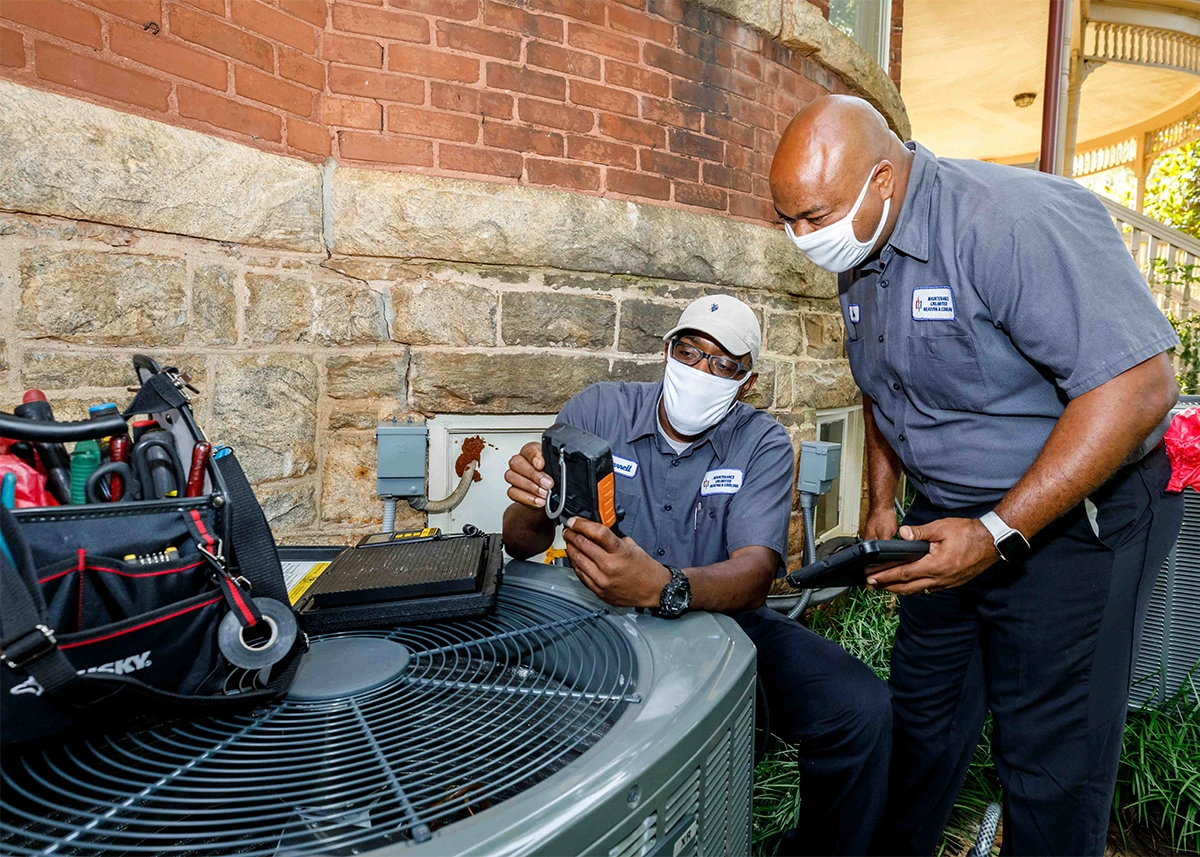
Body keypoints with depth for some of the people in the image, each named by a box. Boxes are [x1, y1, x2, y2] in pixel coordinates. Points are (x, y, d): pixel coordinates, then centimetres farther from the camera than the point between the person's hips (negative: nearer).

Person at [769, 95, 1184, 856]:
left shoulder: (1016, 219, -25)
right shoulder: (859, 257, 2)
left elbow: (1139, 385, -27)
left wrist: (1001, 533, -27)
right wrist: (882, 505, 10)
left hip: (1075, 517, -7)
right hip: (949, 516, 7)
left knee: (1051, 756, 4)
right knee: (921, 711, 17)